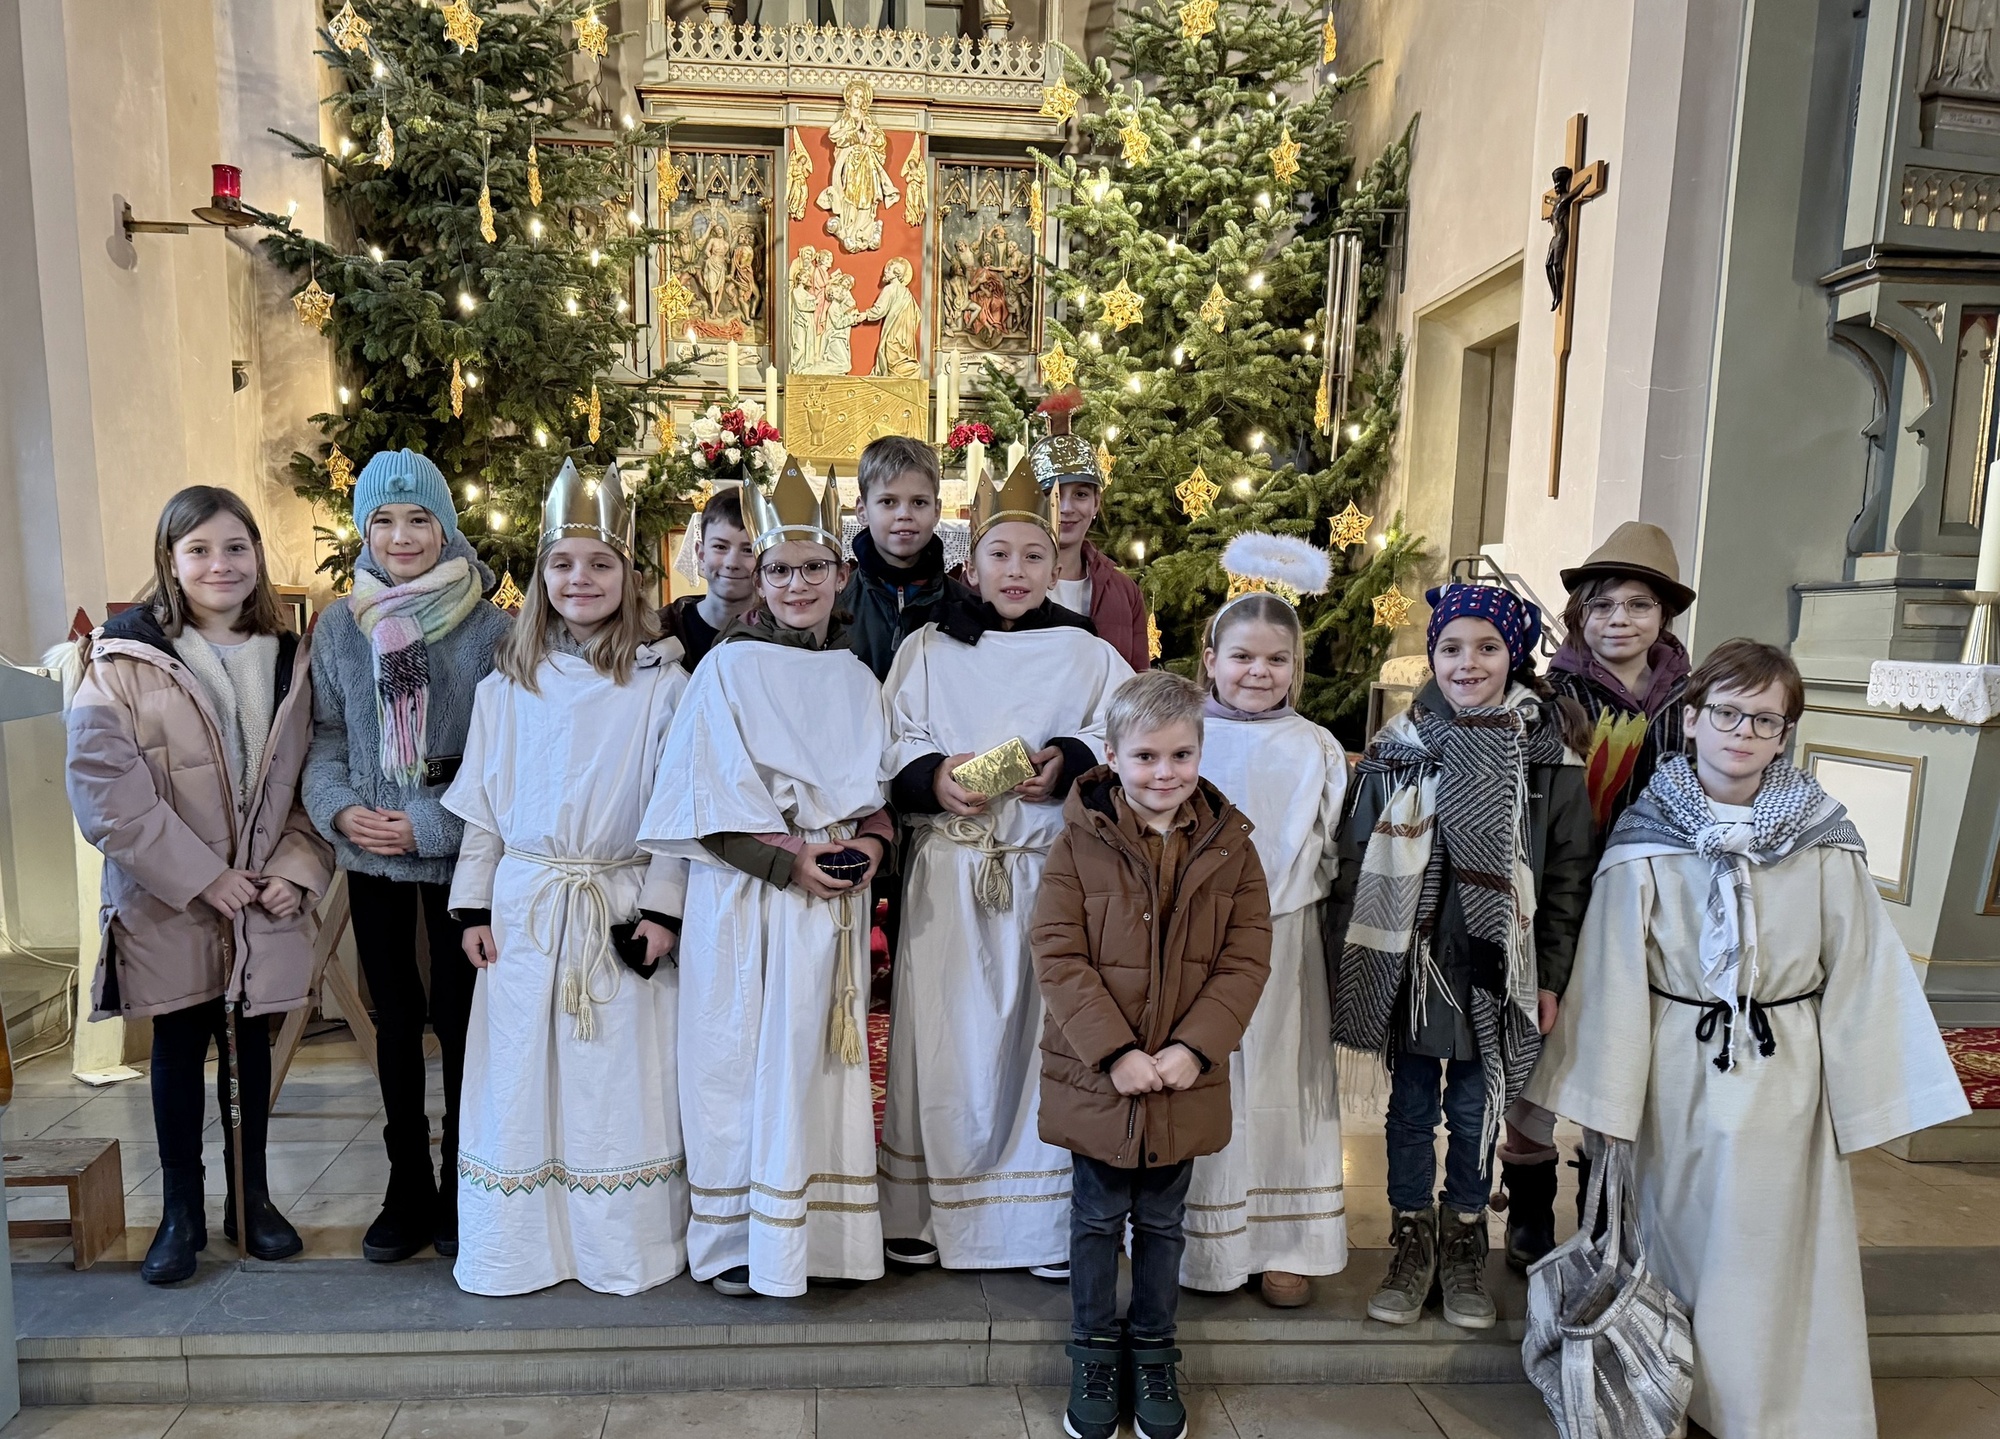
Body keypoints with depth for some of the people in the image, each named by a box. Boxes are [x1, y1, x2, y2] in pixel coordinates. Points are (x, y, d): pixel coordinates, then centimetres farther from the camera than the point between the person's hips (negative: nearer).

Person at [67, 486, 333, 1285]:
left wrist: (298, 869, -8)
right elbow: (105, 791, -13)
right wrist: (201, 877, -16)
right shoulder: (124, 659, -7)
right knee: (179, 1049, 10)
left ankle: (252, 1197, 29)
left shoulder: (291, 659, 4)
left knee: (251, 1045, 13)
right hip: (167, 903, -2)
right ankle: (181, 1211, 26)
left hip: (266, 902, 2)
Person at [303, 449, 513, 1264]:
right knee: (394, 1017, 12)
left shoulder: (487, 625, -7)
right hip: (370, 854, 3)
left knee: (458, 1015, 5)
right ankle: (407, 1188, 26)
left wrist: (433, 822, -15)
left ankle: (460, 1189, 20)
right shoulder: (338, 625, 4)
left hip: (458, 852, -3)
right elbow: (325, 734, 8)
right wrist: (337, 807, -10)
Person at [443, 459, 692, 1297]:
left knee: (617, 1072, 4)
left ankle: (623, 1249, 18)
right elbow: (482, 804, 9)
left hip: (619, 905, -2)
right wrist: (474, 904, 6)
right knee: (520, 1073, 9)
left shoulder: (659, 681, -2)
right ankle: (517, 1250, 23)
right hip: (524, 906, 3)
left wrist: (661, 905, -8)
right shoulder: (507, 685, 7)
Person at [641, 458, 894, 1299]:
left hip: (835, 896, 4)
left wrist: (873, 840, -6)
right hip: (745, 893, -4)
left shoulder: (856, 679, 11)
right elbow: (709, 800, -9)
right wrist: (788, 860, -17)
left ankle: (810, 1232, 22)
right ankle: (736, 1240, 15)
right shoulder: (728, 667, -3)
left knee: (817, 1058, 10)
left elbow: (876, 788, 15)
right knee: (742, 1059, 1)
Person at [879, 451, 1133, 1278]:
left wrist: (1069, 763, -16)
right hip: (948, 875, 0)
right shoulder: (928, 649, 9)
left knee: (1046, 1034, 2)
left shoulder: (1087, 654, 7)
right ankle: (926, 1213, 18)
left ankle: (1049, 1223, 17)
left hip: (1052, 872, 0)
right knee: (946, 1036, 3)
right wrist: (933, 776, -14)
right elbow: (892, 747, 6)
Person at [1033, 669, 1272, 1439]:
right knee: (1097, 1219, 15)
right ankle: (1094, 1351, 35)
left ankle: (1153, 1351, 38)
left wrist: (1194, 1047, -15)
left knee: (1163, 1222, 18)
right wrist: (1114, 1051, -19)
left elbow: (1246, 959, -4)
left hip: (1186, 1079, 2)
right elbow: (1058, 957, -13)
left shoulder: (1229, 847, -3)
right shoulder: (1078, 842, -11)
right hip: (1097, 1077, -2)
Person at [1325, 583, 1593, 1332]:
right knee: (1411, 1108, 13)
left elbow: (1568, 876, 1)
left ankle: (1464, 1242, 34)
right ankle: (1413, 1242, 32)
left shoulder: (1549, 755, -3)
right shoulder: (1395, 749, -3)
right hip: (1407, 966, 1)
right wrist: (1346, 963, -1)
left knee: (1476, 1111, 14)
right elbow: (1354, 862, 0)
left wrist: (1550, 978, 0)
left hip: (1495, 971, 0)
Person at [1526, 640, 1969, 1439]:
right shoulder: (1644, 842, -7)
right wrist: (1607, 1102, -3)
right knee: (1679, 1233, 13)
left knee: (1777, 1253, 9)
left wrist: (1862, 1100, 0)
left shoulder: (1824, 842, -6)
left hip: (1785, 1074, 0)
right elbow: (1613, 982, -5)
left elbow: (1858, 975, -1)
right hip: (1679, 1072, 0)